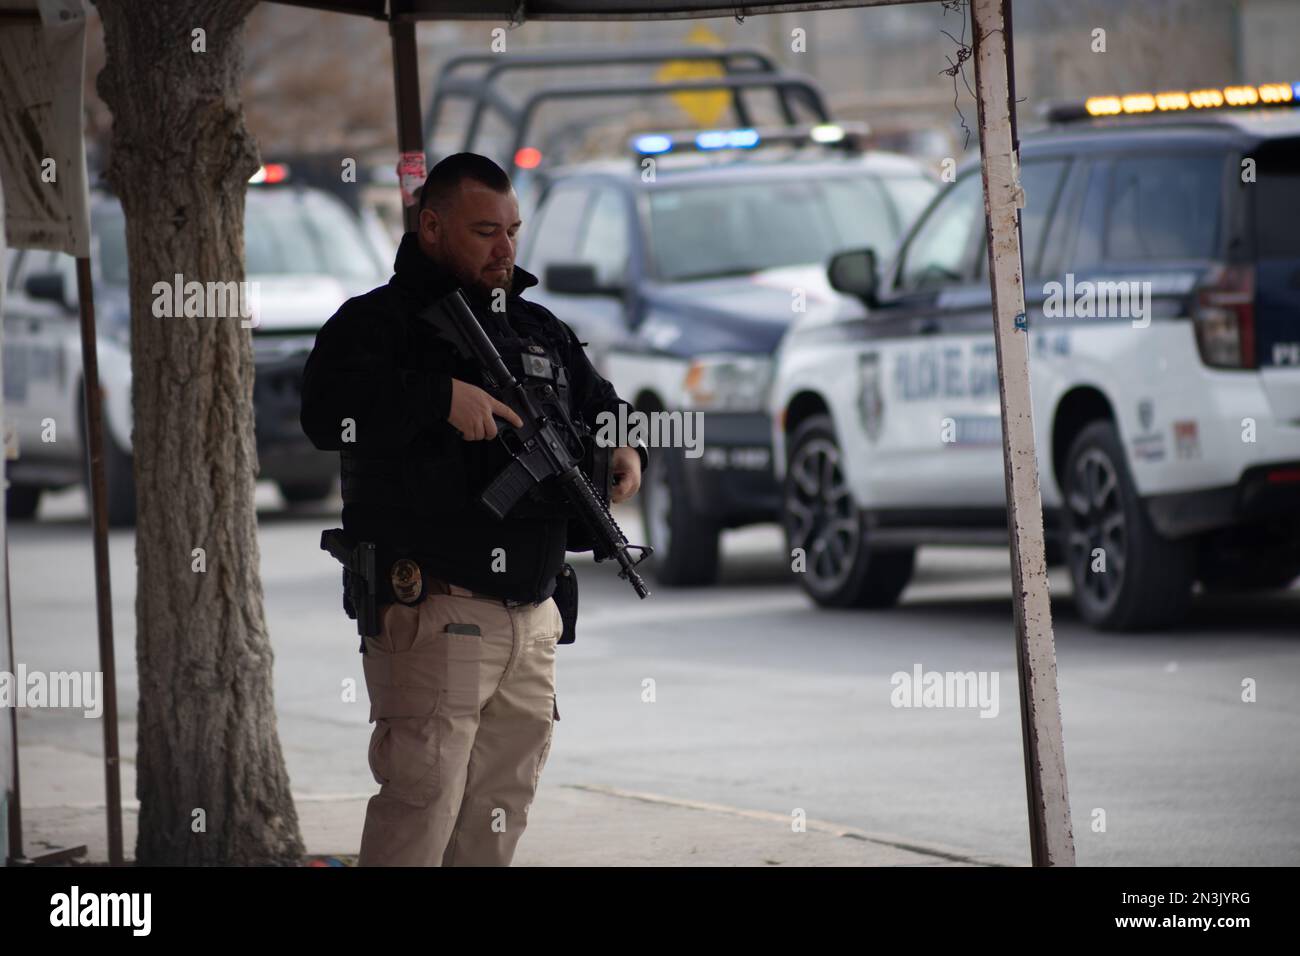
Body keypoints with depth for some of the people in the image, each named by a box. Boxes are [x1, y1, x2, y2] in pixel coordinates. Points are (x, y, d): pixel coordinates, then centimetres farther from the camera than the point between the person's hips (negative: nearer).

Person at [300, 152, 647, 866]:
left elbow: (603, 407, 30)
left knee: (500, 813, 10)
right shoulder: (378, 321, -2)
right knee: (423, 796, -15)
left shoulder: (541, 331, 19)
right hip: (433, 617, -7)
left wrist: (625, 449, 7)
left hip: (532, 617, 7)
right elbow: (328, 412, -20)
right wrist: (443, 398, -26)